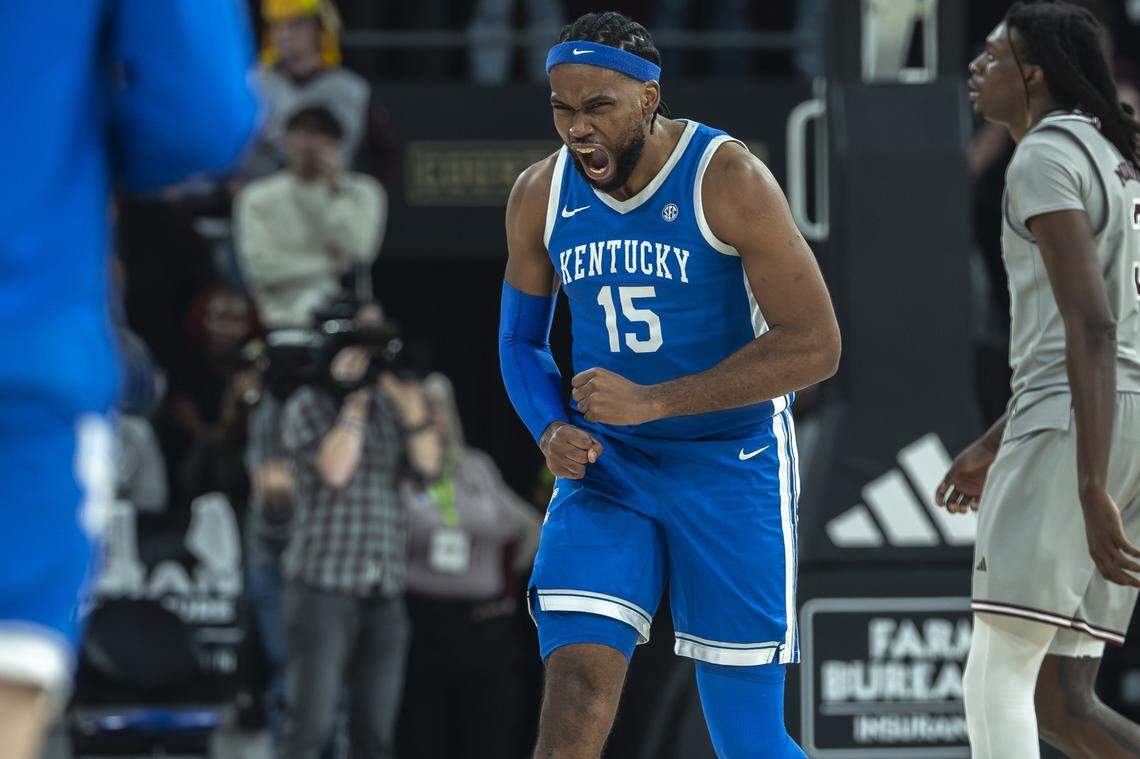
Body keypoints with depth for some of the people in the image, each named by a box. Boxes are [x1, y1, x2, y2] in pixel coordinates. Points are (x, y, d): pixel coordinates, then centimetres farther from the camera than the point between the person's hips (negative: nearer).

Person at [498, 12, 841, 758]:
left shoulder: (729, 182, -16)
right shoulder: (541, 196, -1)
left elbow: (815, 345, -19)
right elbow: (521, 339, 14)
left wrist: (652, 401, -24)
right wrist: (551, 430, -9)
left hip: (732, 465, -3)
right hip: (606, 468, 3)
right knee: (575, 696, -14)